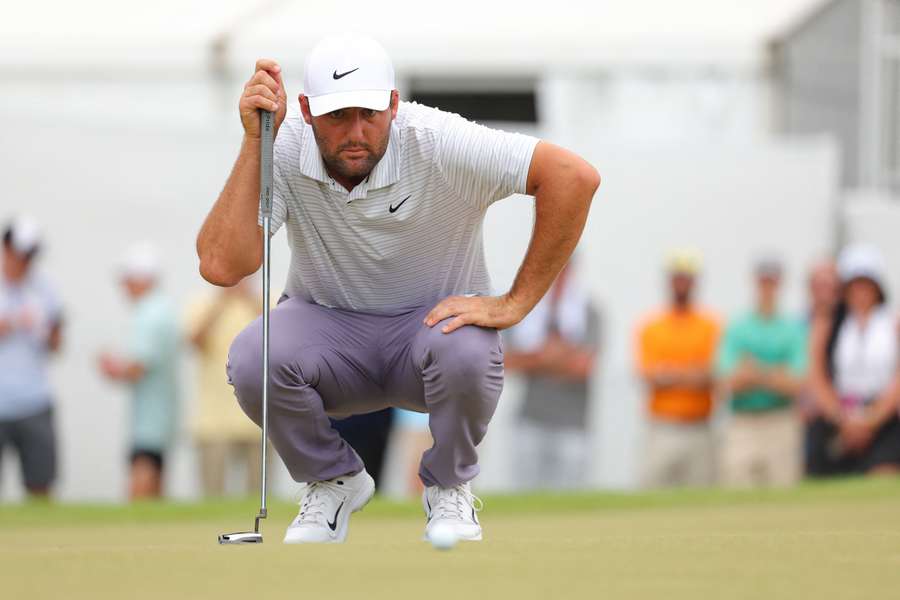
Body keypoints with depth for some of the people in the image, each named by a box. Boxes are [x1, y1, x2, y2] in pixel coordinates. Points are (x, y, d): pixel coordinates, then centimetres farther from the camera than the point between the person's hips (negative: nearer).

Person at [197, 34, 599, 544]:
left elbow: (574, 176, -28)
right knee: (252, 358, -31)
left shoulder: (437, 144, -25)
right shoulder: (284, 150, -19)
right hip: (327, 325, 1)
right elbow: (221, 267, -30)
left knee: (465, 354, -37)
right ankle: (334, 481, 1)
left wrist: (515, 303, -24)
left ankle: (449, 487, -2)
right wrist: (255, 142, -32)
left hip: (433, 322, -1)